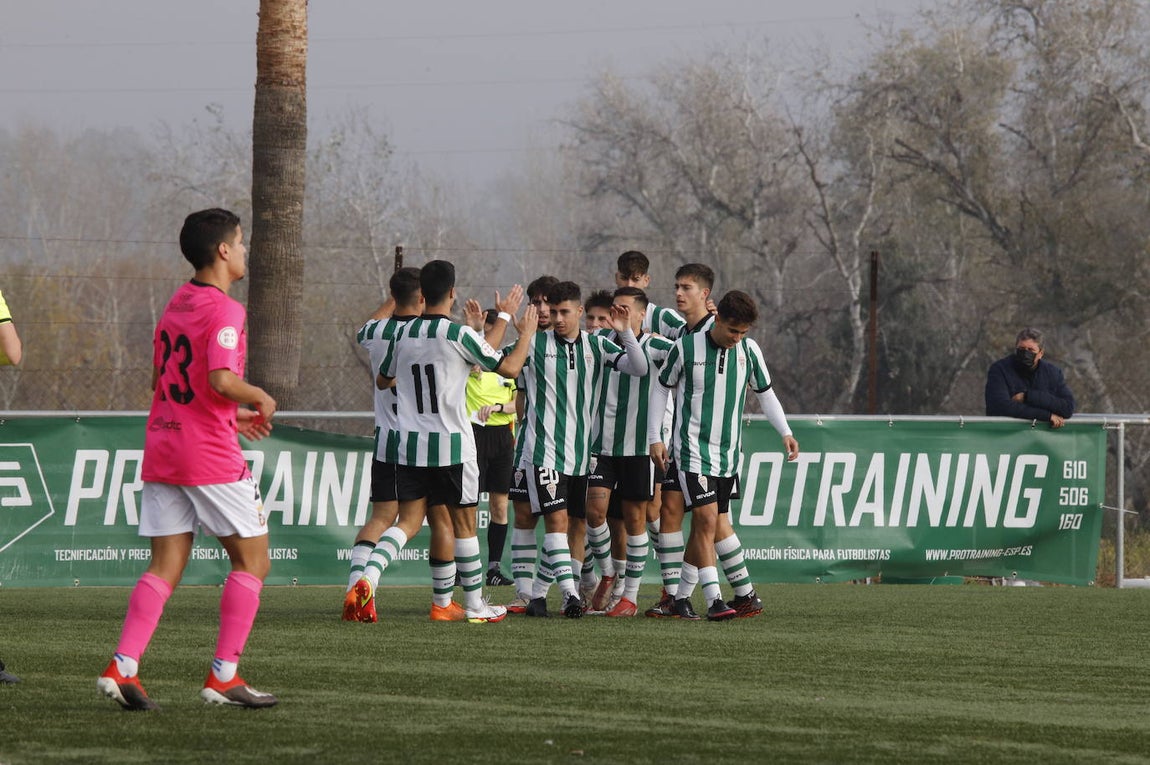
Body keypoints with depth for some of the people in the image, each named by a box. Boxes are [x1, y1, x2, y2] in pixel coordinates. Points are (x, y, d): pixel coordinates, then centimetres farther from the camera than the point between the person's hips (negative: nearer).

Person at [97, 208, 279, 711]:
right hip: (212, 458, -8)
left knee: (165, 566, 6)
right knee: (251, 560, 5)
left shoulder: (175, 306, 14)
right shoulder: (224, 311, -12)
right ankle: (224, 675, 1)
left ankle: (121, 668, -8)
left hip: (161, 449, 8)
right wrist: (262, 399, -6)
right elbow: (221, 380, -26)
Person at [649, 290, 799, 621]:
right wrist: (655, 437, 0)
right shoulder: (686, 347, -7)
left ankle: (682, 597, 19)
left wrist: (785, 432, 3)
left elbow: (765, 393, 15)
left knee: (704, 527, 9)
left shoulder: (749, 351, 3)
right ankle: (714, 600, -19)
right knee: (706, 520, -16)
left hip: (728, 454, 5)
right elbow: (662, 388, 4)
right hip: (693, 450, -5)